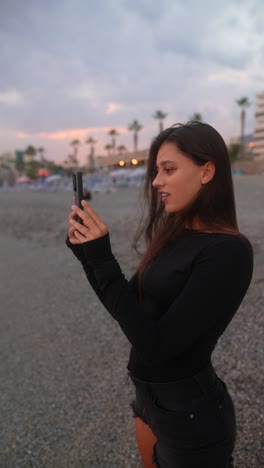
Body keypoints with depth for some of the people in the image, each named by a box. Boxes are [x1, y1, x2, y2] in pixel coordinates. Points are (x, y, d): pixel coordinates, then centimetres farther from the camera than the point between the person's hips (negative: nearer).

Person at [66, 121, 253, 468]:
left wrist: (101, 258, -27)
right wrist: (86, 251, -6)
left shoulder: (228, 251, -25)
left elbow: (155, 344, -27)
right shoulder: (175, 236, -1)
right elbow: (127, 306, 5)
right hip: (150, 396, 7)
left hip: (191, 413, -7)